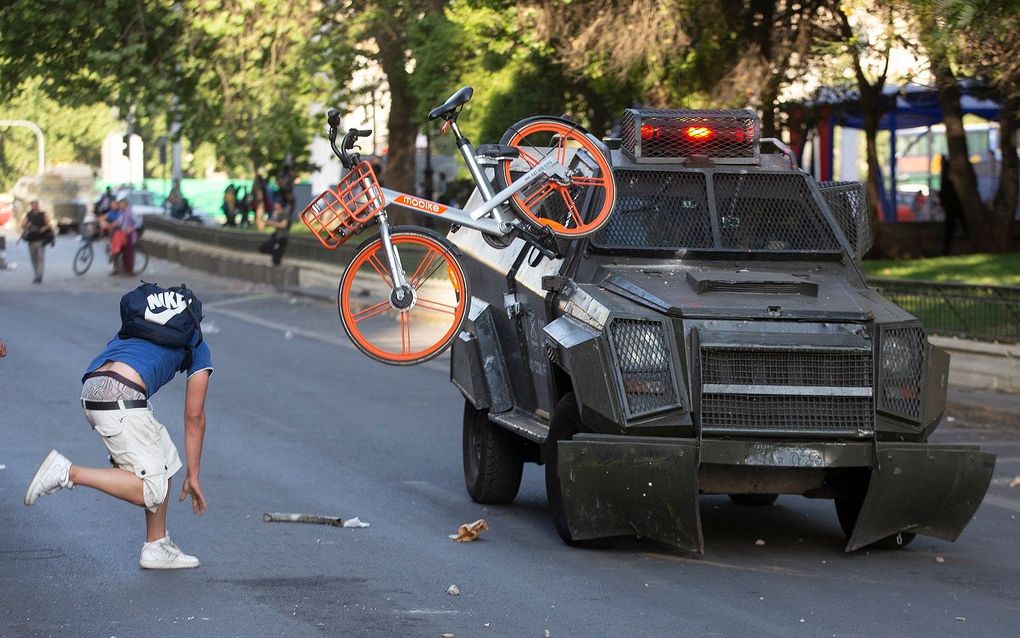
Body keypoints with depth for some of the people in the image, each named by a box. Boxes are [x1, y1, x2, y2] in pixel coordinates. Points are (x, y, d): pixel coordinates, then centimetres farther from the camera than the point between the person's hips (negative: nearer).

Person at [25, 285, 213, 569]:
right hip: (120, 399, -7)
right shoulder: (198, 346, 21)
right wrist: (193, 475, 28)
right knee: (151, 490, -5)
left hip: (91, 389, 7)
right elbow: (194, 417, 22)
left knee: (167, 460, 21)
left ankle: (157, 548, 22)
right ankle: (68, 473, -14)